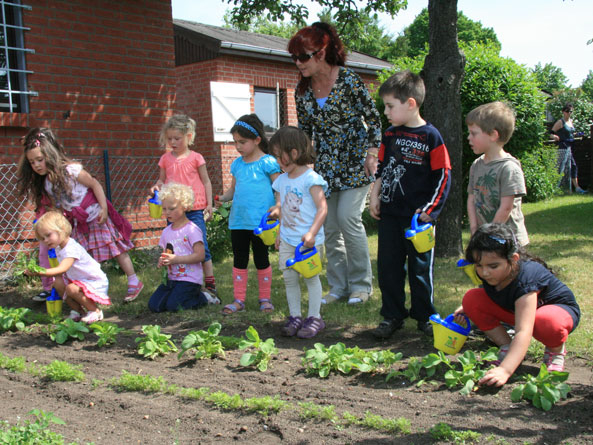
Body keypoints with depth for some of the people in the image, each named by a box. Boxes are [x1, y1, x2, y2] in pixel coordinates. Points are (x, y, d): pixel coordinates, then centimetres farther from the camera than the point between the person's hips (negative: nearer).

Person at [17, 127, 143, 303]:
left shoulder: (71, 170, -19)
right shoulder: (44, 183, 0)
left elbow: (94, 184, -16)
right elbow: (54, 206, 8)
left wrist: (104, 208, -19)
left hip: (94, 214, -6)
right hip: (77, 222, 6)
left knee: (115, 248, 0)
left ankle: (134, 282, 9)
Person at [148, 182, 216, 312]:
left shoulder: (192, 230, -12)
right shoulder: (166, 231, 11)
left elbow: (200, 255, -17)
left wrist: (175, 259, -21)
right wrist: (162, 261, -6)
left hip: (190, 279, -7)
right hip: (172, 278, 7)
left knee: (173, 305, -18)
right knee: (154, 305, -5)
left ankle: (203, 298, 6)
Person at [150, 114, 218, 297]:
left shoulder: (195, 158, 0)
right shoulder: (166, 159, 8)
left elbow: (206, 181, 4)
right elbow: (162, 180, 18)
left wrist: (209, 204, -1)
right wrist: (157, 186, -5)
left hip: (195, 209, -3)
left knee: (201, 246, -3)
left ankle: (210, 284, 6)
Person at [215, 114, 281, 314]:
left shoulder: (267, 163, -7)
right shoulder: (237, 164, 10)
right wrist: (222, 197, -2)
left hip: (260, 222, -5)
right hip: (238, 221, 5)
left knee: (261, 260, 7)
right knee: (239, 260, 11)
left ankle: (265, 298, 21)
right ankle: (238, 300, 20)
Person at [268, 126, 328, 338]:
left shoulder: (311, 179, -12)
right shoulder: (282, 180, 10)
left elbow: (322, 208, -16)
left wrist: (312, 233, -23)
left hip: (308, 240, -7)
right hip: (287, 240, 7)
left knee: (311, 277, 2)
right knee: (289, 278, 8)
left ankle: (315, 317, 13)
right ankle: (295, 316, 19)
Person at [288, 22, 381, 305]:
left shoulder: (347, 79, -12)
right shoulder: (302, 89, 3)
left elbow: (373, 117, -5)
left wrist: (372, 154, -10)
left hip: (354, 161, -5)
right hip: (325, 165, 5)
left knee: (348, 218, -12)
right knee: (329, 225, 3)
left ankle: (361, 284, 5)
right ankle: (338, 285, 17)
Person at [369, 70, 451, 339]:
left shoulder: (431, 136, -9)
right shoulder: (390, 135, 8)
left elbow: (443, 176, -8)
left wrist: (429, 210, -11)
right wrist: (375, 196, 7)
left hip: (417, 216, -5)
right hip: (389, 214, 5)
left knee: (420, 268, 5)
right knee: (388, 266, 8)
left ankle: (424, 316, 22)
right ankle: (392, 316, 21)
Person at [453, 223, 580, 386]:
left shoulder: (525, 279, -39)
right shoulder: (486, 273, -20)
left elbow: (523, 332, -49)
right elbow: (488, 291, 7)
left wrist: (504, 370, -60)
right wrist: (466, 309, -13)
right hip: (514, 309, 6)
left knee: (546, 322, -44)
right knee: (471, 298, -16)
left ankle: (556, 350, -7)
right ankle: (507, 347, -4)